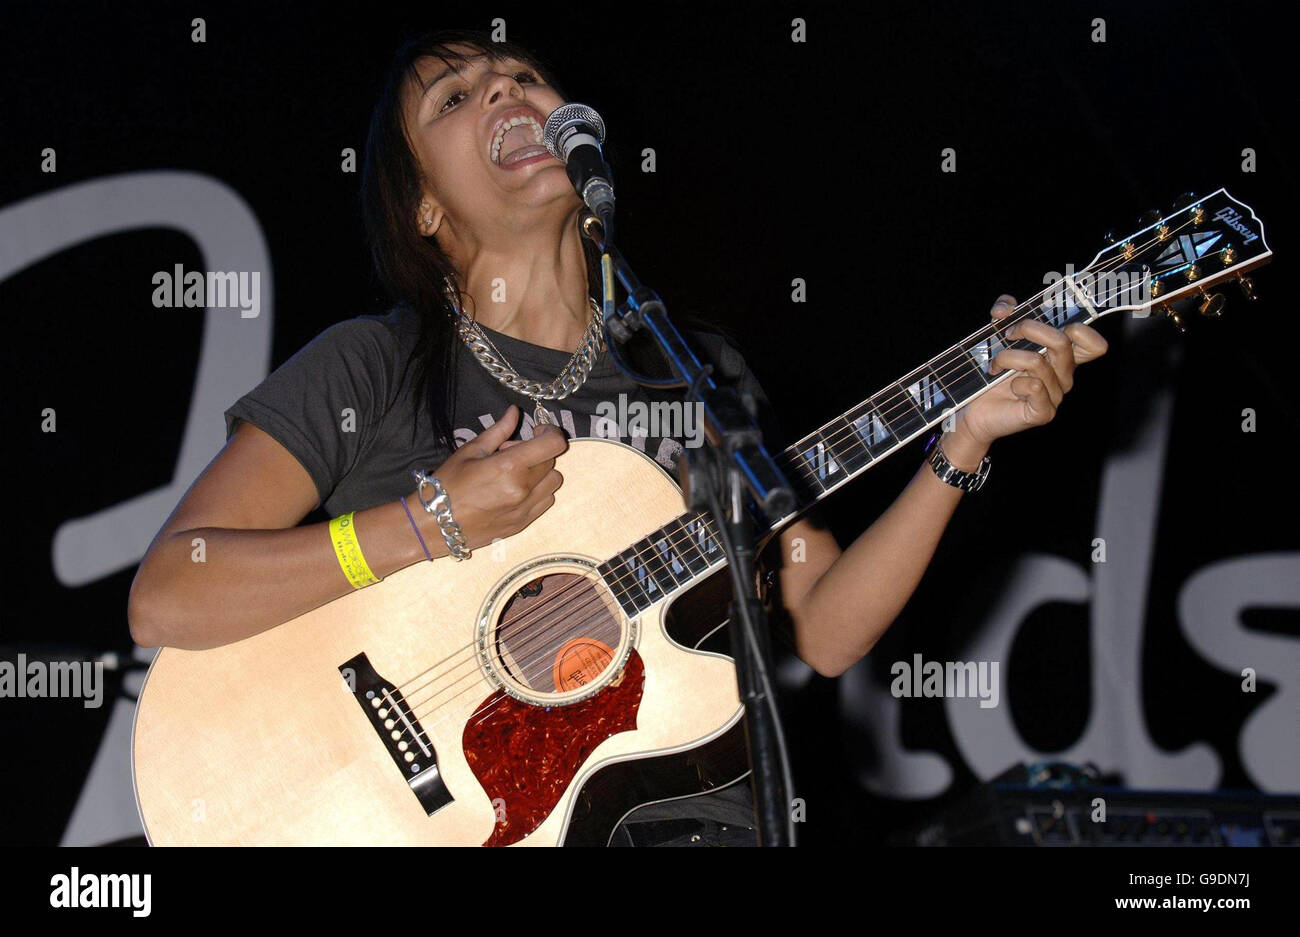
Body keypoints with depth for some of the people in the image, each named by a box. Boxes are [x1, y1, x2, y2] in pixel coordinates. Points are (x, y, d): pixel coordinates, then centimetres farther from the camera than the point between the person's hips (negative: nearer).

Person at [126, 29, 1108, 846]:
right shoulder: (371, 368, 2)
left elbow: (822, 630, 8)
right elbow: (163, 601, -7)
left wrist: (963, 443, 0)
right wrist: (433, 525, -13)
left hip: (677, 816, 4)